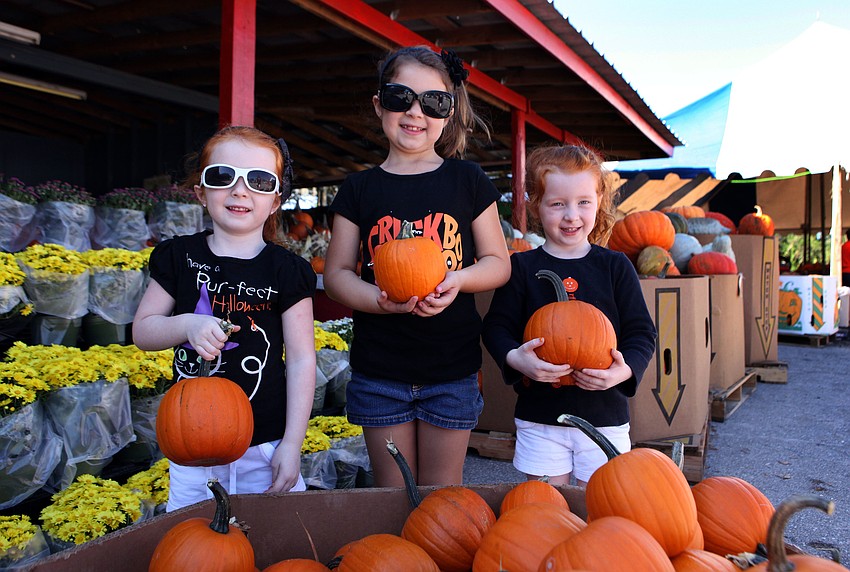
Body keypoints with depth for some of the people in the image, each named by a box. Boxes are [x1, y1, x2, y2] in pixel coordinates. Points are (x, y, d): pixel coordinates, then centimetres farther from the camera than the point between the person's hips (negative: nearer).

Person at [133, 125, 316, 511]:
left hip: (266, 448, -2)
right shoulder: (180, 258, 1)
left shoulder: (287, 271, -6)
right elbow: (142, 330, 5)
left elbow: (301, 360, -5)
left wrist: (292, 444, -8)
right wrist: (188, 324, -17)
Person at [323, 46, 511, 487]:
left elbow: (498, 263, 4)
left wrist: (458, 278, -17)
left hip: (452, 368, 0)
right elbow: (336, 273, 3)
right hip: (379, 371, 1)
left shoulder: (467, 180, 2)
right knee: (391, 494, 12)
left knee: (441, 494, 11)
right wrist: (380, 300, -18)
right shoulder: (360, 189, 3)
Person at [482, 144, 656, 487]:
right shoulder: (522, 267, 0)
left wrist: (625, 369, -18)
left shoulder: (615, 266, 1)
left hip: (604, 417, 1)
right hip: (539, 417, 0)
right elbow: (496, 326, -2)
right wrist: (514, 357, -23)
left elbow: (642, 332, 1)